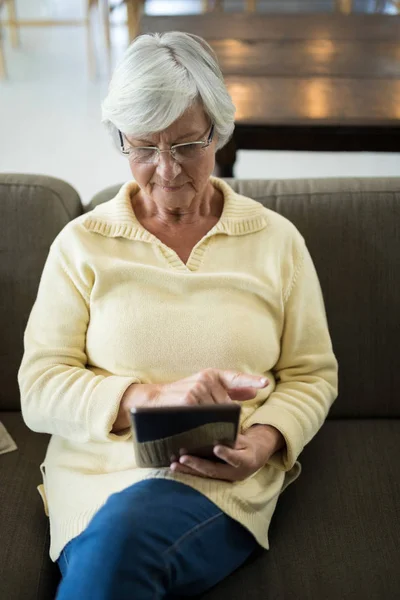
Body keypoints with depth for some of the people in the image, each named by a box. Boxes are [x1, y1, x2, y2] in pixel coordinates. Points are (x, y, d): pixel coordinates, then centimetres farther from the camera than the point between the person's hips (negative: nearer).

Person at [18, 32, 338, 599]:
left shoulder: (276, 239, 7)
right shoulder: (83, 243, 5)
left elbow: (312, 373, 10)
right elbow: (39, 387, -1)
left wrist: (264, 441, -11)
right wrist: (152, 396, -18)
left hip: (225, 480, 0)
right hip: (98, 467, 1)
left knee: (122, 535, -31)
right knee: (115, 551, -33)